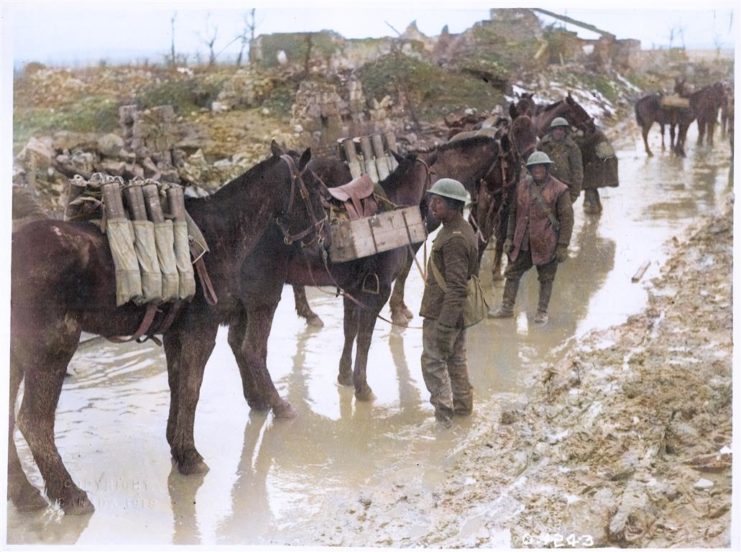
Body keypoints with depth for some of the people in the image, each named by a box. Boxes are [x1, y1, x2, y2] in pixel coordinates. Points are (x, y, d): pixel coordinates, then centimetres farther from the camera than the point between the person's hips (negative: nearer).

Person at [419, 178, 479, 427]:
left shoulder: (454, 238, -24)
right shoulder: (463, 230, 9)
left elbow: (456, 287, -27)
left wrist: (444, 327, -26)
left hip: (443, 313, -10)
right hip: (458, 312, 10)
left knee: (433, 361, -2)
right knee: (455, 359, 19)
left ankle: (443, 414, 1)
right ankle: (462, 408, 30)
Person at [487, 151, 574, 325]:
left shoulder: (559, 190, -11)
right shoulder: (522, 186, 3)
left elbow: (567, 219, -9)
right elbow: (513, 213, 12)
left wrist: (563, 246, -12)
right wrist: (510, 237, 8)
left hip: (546, 244, -4)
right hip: (522, 242, 4)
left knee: (546, 278, 9)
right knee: (512, 272, 9)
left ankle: (542, 312, 22)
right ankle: (507, 308, 21)